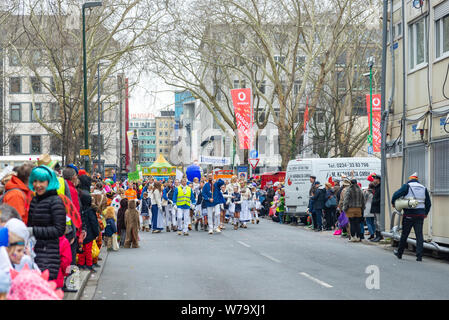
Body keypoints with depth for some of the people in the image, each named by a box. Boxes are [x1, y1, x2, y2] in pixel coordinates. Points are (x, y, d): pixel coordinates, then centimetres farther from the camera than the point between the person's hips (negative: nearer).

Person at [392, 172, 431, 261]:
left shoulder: (407, 186, -3)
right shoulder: (423, 188, 11)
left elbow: (396, 194, -13)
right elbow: (428, 203, 16)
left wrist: (393, 203, 7)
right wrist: (425, 213, 30)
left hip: (409, 214, -3)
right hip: (420, 215, 3)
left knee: (404, 234, 9)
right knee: (419, 235, 2)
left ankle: (399, 253, 22)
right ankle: (419, 256, -5)